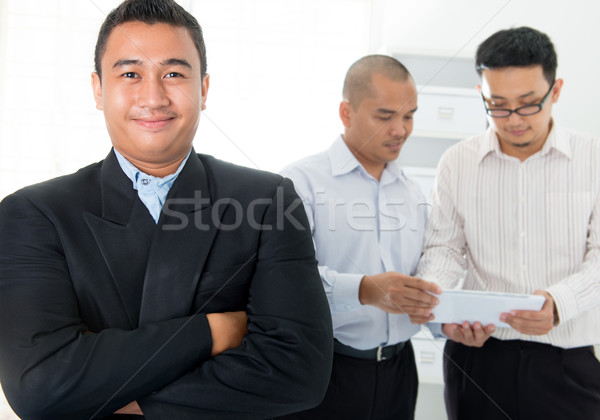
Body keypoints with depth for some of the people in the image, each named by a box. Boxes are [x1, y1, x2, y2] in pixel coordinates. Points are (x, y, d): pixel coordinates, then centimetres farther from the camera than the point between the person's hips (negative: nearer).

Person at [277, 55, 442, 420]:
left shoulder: (413, 194, 13)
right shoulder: (303, 180, -7)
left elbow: (422, 285, 15)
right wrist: (364, 290, -33)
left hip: (396, 372, 6)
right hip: (324, 369, -5)